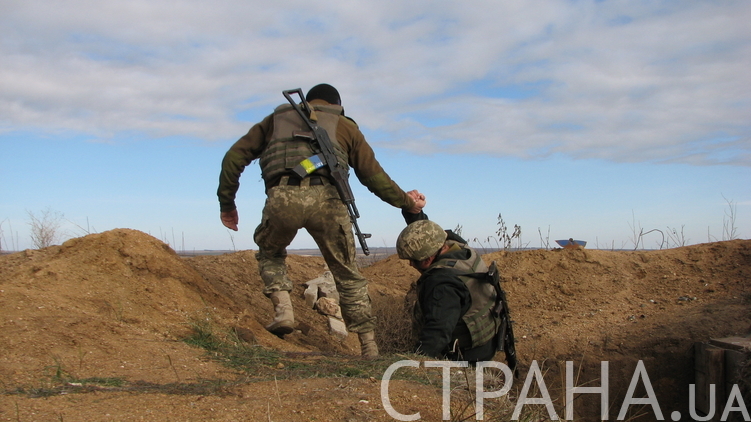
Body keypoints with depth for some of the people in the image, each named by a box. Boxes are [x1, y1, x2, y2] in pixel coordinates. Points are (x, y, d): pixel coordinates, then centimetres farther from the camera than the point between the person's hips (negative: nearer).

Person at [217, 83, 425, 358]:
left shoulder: (276, 119, 33)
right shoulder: (344, 126, 30)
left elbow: (234, 157, 24)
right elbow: (374, 175, 26)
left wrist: (227, 203, 31)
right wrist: (406, 202, 40)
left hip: (282, 199, 0)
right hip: (325, 198, 0)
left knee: (269, 253, 30)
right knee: (348, 275, 16)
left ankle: (283, 310, 9)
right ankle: (370, 350, 16)